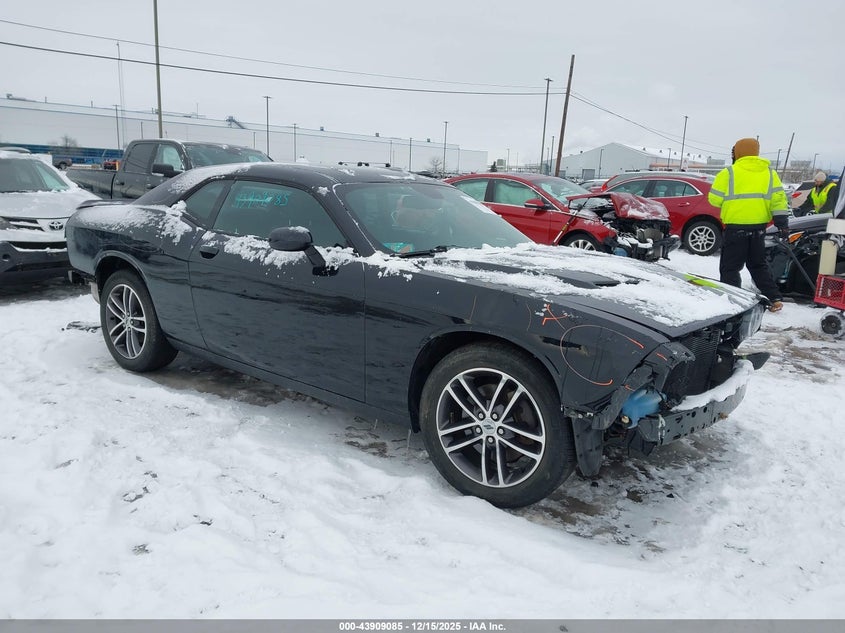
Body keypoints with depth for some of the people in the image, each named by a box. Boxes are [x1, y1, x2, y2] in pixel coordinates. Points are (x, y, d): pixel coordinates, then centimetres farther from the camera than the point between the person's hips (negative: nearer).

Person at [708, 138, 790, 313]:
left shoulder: (728, 173, -6)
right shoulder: (769, 173, 7)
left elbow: (714, 199, -3)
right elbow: (778, 199, 2)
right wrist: (782, 222, 1)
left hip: (736, 228, -5)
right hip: (759, 228, 5)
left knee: (730, 267, 3)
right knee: (759, 265, 19)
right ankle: (774, 299, 16)